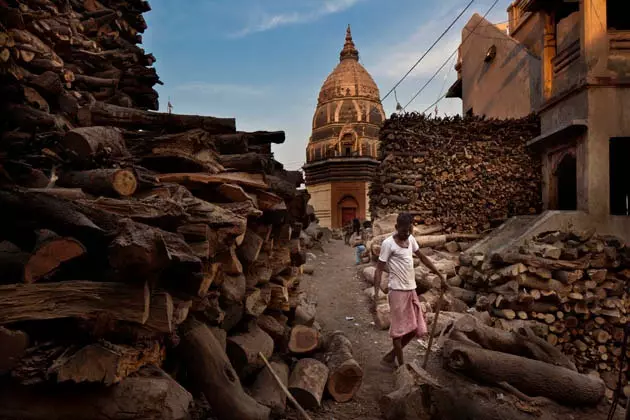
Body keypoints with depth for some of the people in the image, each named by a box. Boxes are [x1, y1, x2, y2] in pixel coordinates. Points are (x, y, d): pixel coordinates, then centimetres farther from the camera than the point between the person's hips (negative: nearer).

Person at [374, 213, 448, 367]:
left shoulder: (411, 239, 7)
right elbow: (379, 269, -13)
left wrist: (440, 275, 18)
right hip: (397, 291, -7)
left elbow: (423, 258, 18)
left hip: (411, 290, 7)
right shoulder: (388, 243, -13)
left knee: (415, 329, 10)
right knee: (399, 329, 0)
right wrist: (376, 292, -23)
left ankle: (390, 356, 25)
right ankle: (401, 365, 12)